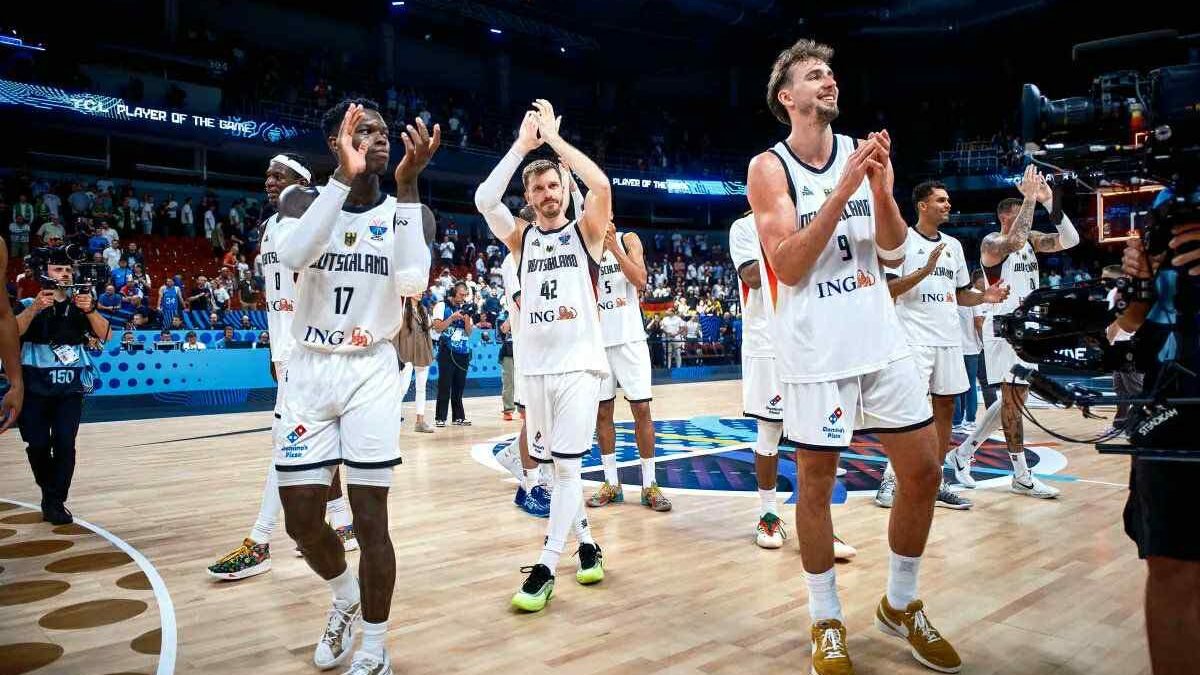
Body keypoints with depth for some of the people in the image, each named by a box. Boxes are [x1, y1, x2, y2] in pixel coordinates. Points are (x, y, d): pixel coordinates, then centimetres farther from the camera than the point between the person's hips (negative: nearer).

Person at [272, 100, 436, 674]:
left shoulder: (405, 211, 1)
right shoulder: (302, 201, 2)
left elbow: (413, 283, -20)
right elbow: (292, 256, -22)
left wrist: (407, 185, -23)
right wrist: (345, 177, -26)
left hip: (372, 371, -1)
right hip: (309, 370, 2)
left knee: (371, 519, -3)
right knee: (301, 520, 5)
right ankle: (345, 598, 37)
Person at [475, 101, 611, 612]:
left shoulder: (585, 232, 3)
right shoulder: (522, 239, 10)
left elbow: (601, 185, -15)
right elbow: (484, 200, -6)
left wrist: (553, 137, -9)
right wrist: (523, 143, -8)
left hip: (579, 363, -4)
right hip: (534, 364, 4)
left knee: (566, 464, -8)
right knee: (555, 464, 12)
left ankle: (546, 568, -3)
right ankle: (587, 543, 29)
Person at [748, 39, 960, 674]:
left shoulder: (860, 150, 9)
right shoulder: (768, 167, -4)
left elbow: (893, 250, 6)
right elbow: (788, 266, -15)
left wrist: (882, 187, -11)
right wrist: (842, 190, -20)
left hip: (881, 339, 5)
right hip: (815, 349, -5)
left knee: (924, 471, 8)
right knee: (816, 483, 4)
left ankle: (901, 605, 28)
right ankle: (826, 621, 23)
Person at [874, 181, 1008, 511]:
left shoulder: (954, 245, 16)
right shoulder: (903, 239, -4)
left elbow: (960, 294, 20)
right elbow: (889, 289, -11)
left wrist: (985, 297, 1)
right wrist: (925, 270, -22)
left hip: (949, 338, 7)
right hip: (915, 338, -7)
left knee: (945, 406, 7)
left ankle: (936, 483, 16)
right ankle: (891, 479, 2)